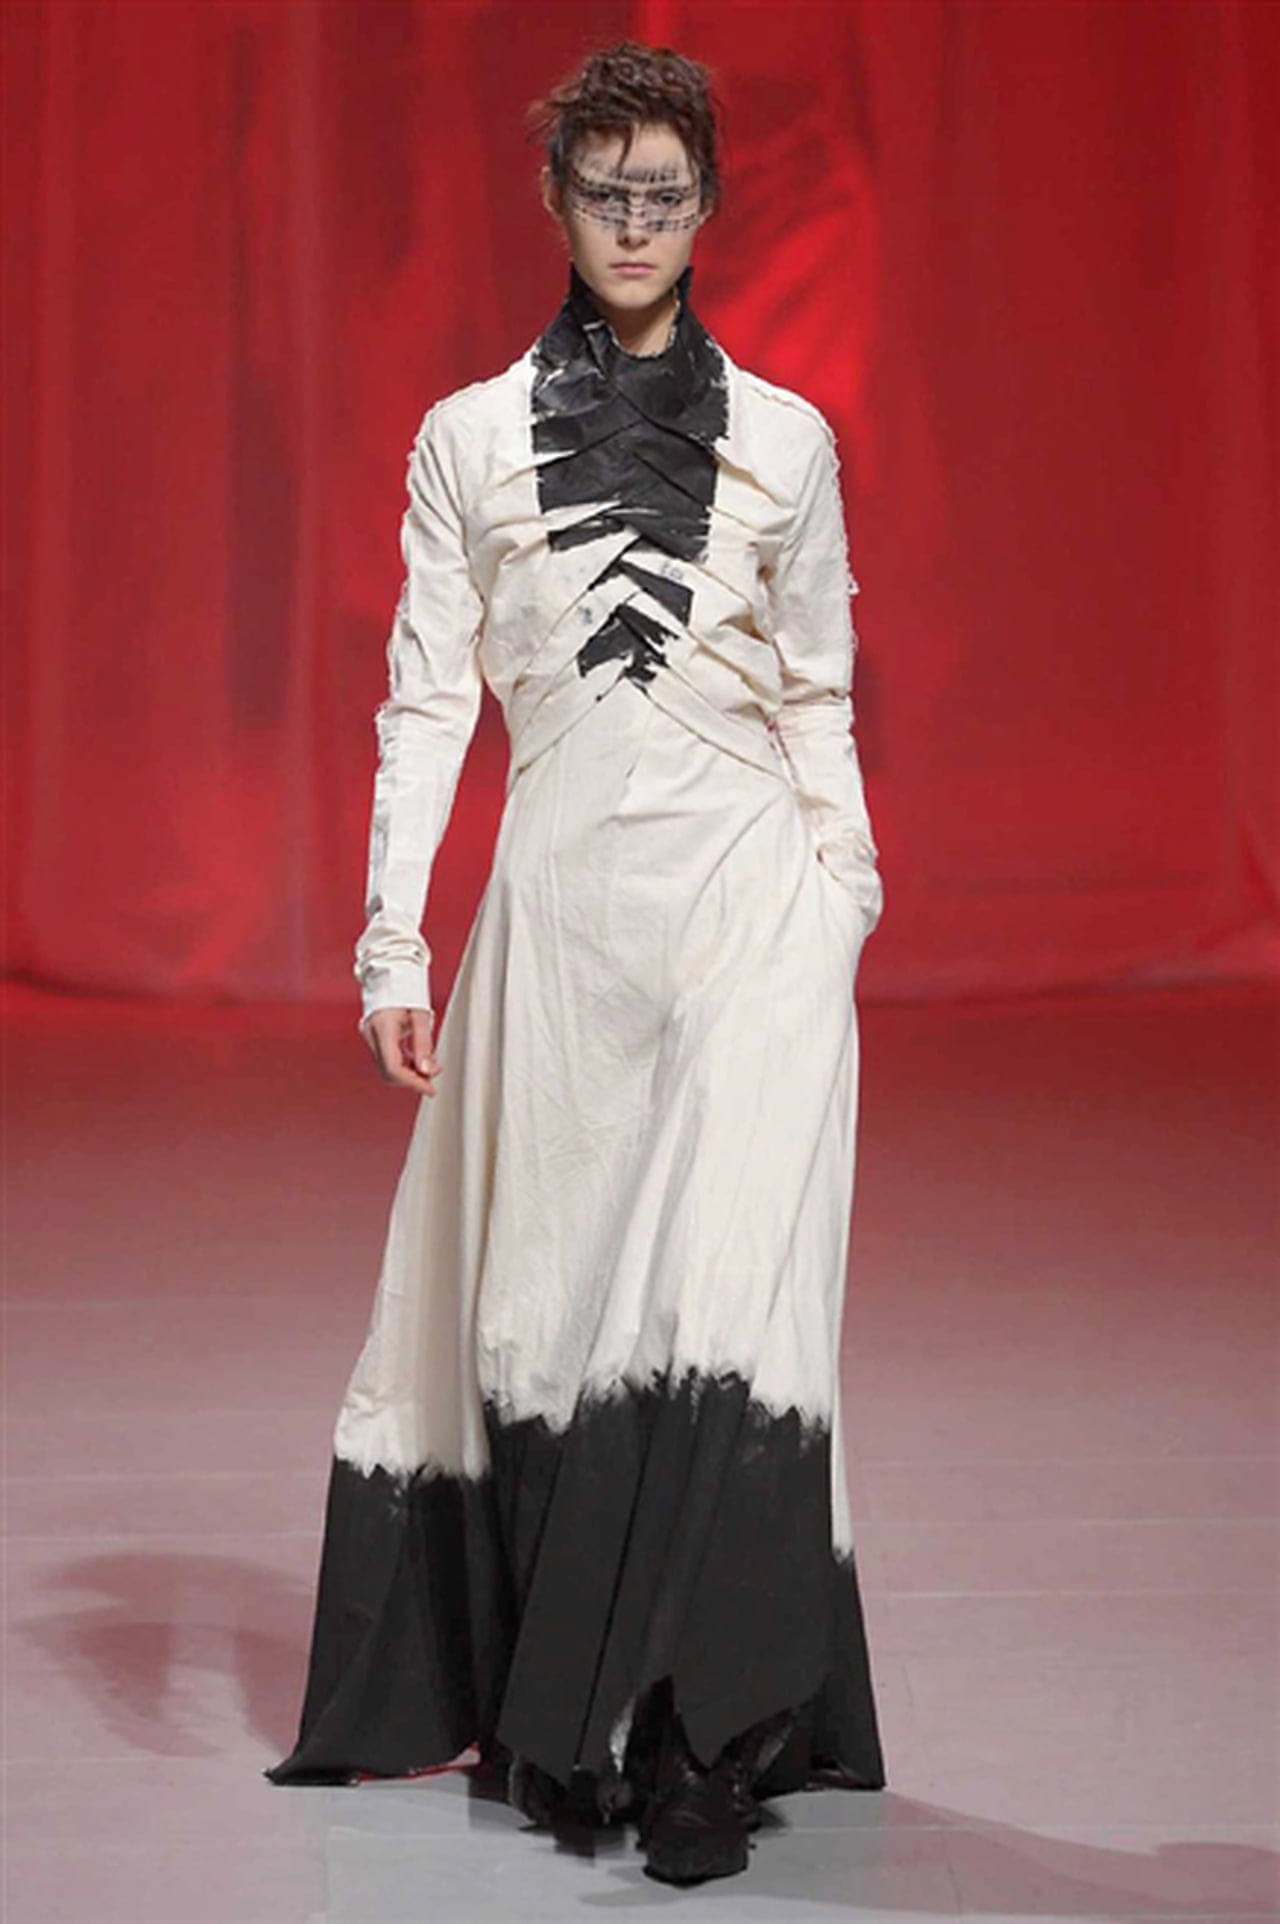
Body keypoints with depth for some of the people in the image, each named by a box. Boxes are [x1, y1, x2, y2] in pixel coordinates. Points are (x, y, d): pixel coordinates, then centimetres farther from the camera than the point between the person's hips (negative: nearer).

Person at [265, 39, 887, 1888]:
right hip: (559, 902, 1)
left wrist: (847, 887, 9)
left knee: (722, 1285, -11)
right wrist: (390, 937, 0)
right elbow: (428, 696, 5)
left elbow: (818, 695, 13)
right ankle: (558, 1708, 20)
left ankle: (702, 1736, -6)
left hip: (751, 900, -1)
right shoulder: (470, 438, 7)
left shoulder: (783, 438, 7)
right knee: (547, 1299, 5)